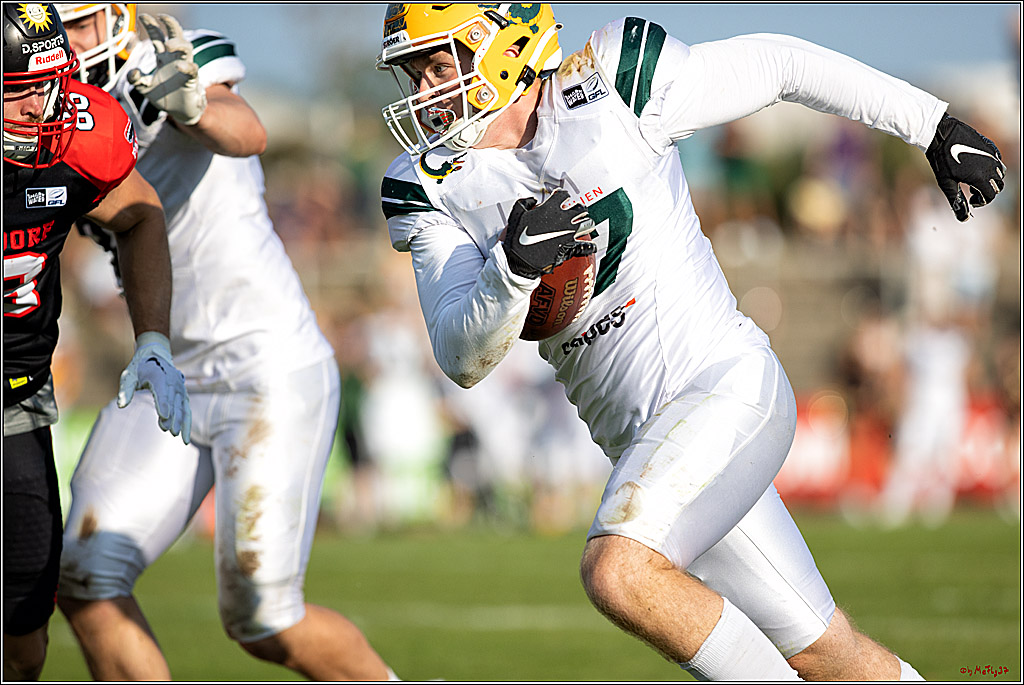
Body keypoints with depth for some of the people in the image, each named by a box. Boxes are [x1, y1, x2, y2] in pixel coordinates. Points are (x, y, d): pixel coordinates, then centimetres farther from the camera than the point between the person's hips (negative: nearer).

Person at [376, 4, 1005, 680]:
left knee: (618, 571, -27)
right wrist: (513, 270, -24)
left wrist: (937, 128, 8)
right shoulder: (433, 187, 3)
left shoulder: (612, 88, -10)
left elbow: (782, 63, 2)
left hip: (729, 387, -6)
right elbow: (463, 359, -3)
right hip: (648, 444, 6)